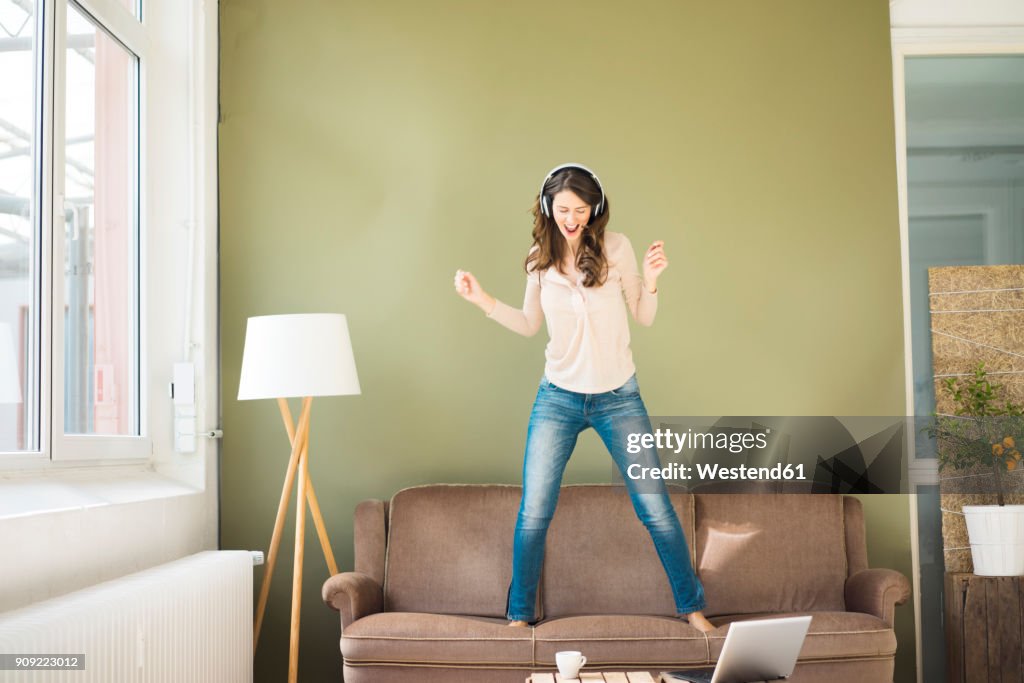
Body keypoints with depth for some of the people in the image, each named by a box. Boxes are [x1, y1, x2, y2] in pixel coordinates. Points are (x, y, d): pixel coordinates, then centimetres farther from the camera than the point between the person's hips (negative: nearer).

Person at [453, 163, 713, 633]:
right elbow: (529, 325, 10)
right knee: (533, 514, 2)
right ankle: (519, 616, 19)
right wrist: (484, 301, -3)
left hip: (618, 397, -1)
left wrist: (650, 280, -19)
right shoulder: (540, 258, 0)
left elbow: (644, 318, 0)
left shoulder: (615, 247, -7)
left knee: (656, 509, 2)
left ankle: (691, 606, 19)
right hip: (558, 398, 2)